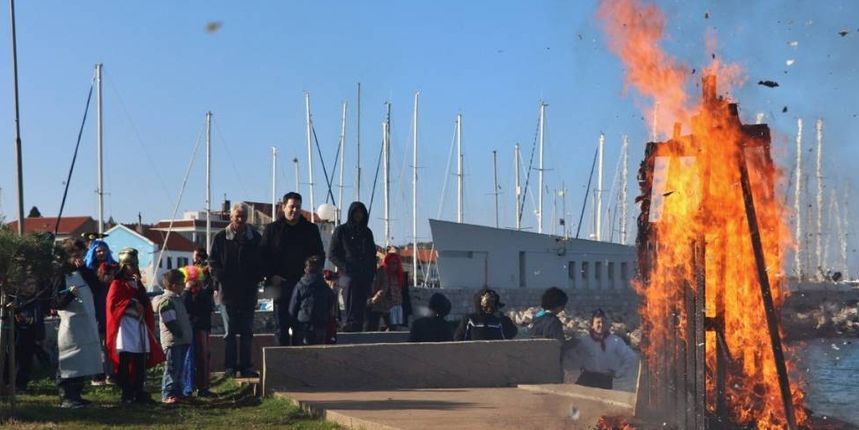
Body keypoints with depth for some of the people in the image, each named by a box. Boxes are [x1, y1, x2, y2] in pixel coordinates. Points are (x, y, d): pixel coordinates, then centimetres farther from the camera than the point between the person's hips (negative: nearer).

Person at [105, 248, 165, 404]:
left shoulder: (138, 284, 20)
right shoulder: (117, 284, -2)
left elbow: (146, 304, 21)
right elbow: (113, 304, -14)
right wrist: (132, 304, -15)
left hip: (140, 325, 7)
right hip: (125, 325, -7)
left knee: (141, 362, 4)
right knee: (125, 362, -6)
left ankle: (139, 393, 9)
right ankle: (127, 394, -2)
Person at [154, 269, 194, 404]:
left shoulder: (178, 299, 18)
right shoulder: (166, 301, -14)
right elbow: (170, 322, -21)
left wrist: (187, 336, 19)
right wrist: (180, 333, -19)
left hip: (182, 340, 10)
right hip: (172, 341, -10)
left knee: (180, 368, 13)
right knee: (172, 368, -9)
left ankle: (178, 392, 19)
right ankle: (167, 394, -7)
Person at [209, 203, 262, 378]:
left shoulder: (255, 238, 7)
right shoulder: (220, 238, 2)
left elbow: (261, 262, 12)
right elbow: (213, 263, 3)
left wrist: (255, 278, -3)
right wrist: (222, 278, -10)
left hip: (248, 292, 2)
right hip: (228, 292, -2)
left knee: (247, 331, 5)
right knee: (230, 332, 0)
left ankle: (245, 366, 11)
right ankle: (230, 367, 4)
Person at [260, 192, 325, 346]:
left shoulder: (311, 229, 11)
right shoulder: (272, 229, 7)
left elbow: (320, 254, 14)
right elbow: (263, 255, 5)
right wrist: (271, 276, -7)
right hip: (281, 283, -1)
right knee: (282, 326, 1)